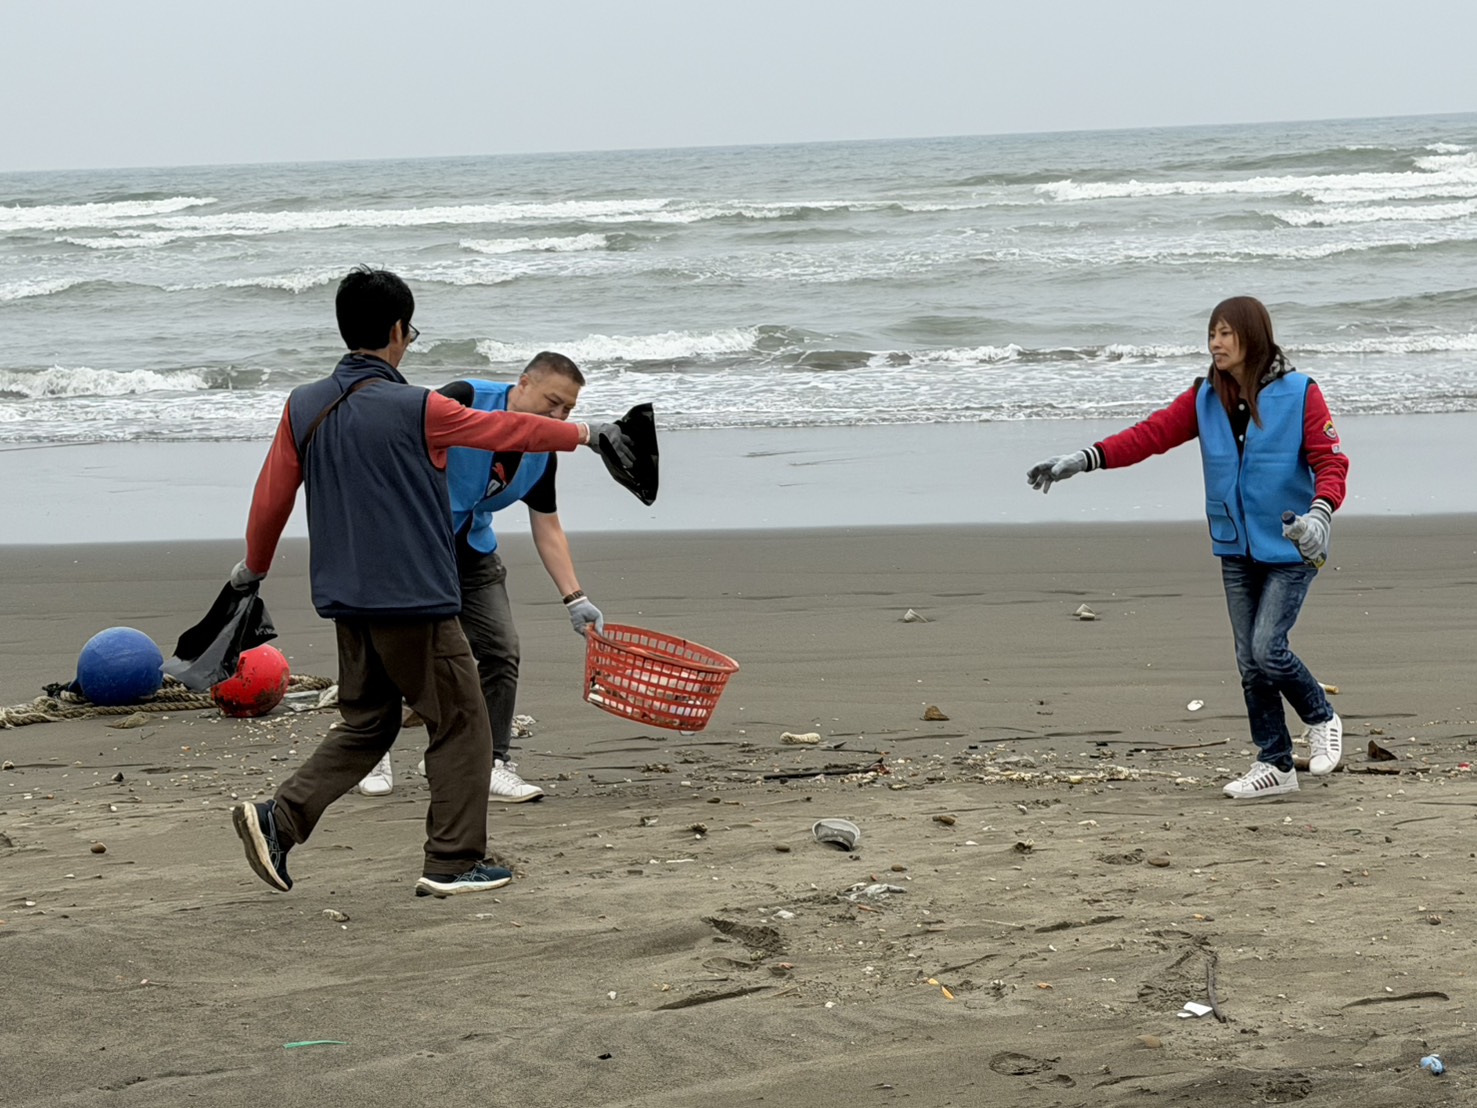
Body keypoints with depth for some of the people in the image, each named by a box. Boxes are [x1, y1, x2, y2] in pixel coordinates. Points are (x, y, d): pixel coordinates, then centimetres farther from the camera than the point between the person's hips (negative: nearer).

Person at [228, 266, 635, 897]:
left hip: (346, 601, 6)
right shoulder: (416, 410, -13)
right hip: (414, 600, -6)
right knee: (459, 724, 6)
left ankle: (278, 818, 2)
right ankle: (453, 864, 7)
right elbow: (505, 428, -2)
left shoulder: (304, 407, 2)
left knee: (367, 726, 17)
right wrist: (585, 434, 13)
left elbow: (271, 496, 8)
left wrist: (253, 567, 26)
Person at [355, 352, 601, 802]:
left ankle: (493, 764, 1)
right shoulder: (467, 399, -21)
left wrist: (575, 598, -4)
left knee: (501, 651, -5)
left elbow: (548, 529, 2)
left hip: (472, 550, 6)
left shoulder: (542, 454, -3)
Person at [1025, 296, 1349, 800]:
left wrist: (1320, 512, -34)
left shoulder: (1299, 394, -9)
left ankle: (1322, 720, 13)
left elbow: (1331, 460, -15)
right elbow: (1151, 433, -1)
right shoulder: (1204, 398, 5)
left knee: (1267, 649, -14)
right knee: (1249, 659, 5)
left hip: (1290, 549, -5)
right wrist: (1083, 460, -13)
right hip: (1237, 549, 5)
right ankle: (1274, 765, 16)